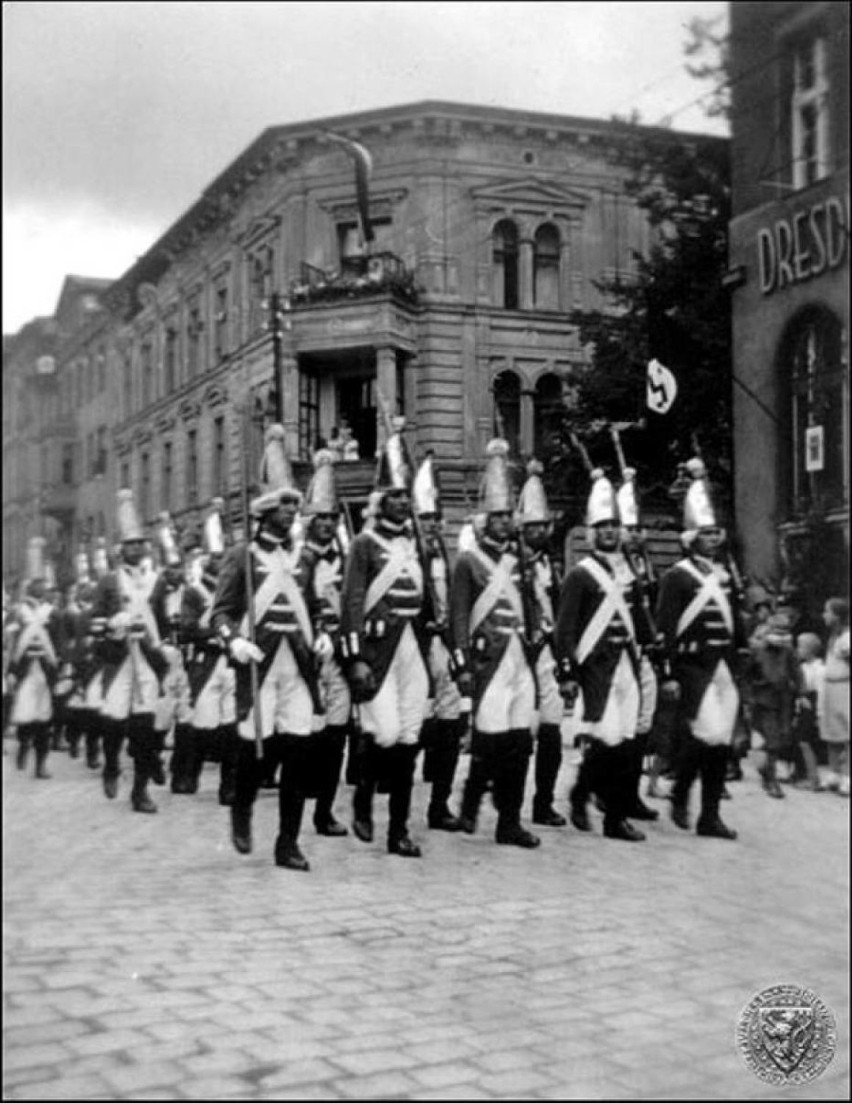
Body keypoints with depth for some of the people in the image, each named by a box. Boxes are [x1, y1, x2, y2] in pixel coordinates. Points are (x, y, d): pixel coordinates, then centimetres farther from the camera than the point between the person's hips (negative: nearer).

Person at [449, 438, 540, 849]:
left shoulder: (518, 557, 15)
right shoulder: (469, 560, -2)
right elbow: (458, 615, -5)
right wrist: (463, 665, -11)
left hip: (520, 659, 6)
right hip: (489, 658, -6)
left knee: (520, 742, 4)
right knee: (490, 739, -7)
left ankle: (509, 822, 12)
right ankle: (470, 806, 16)